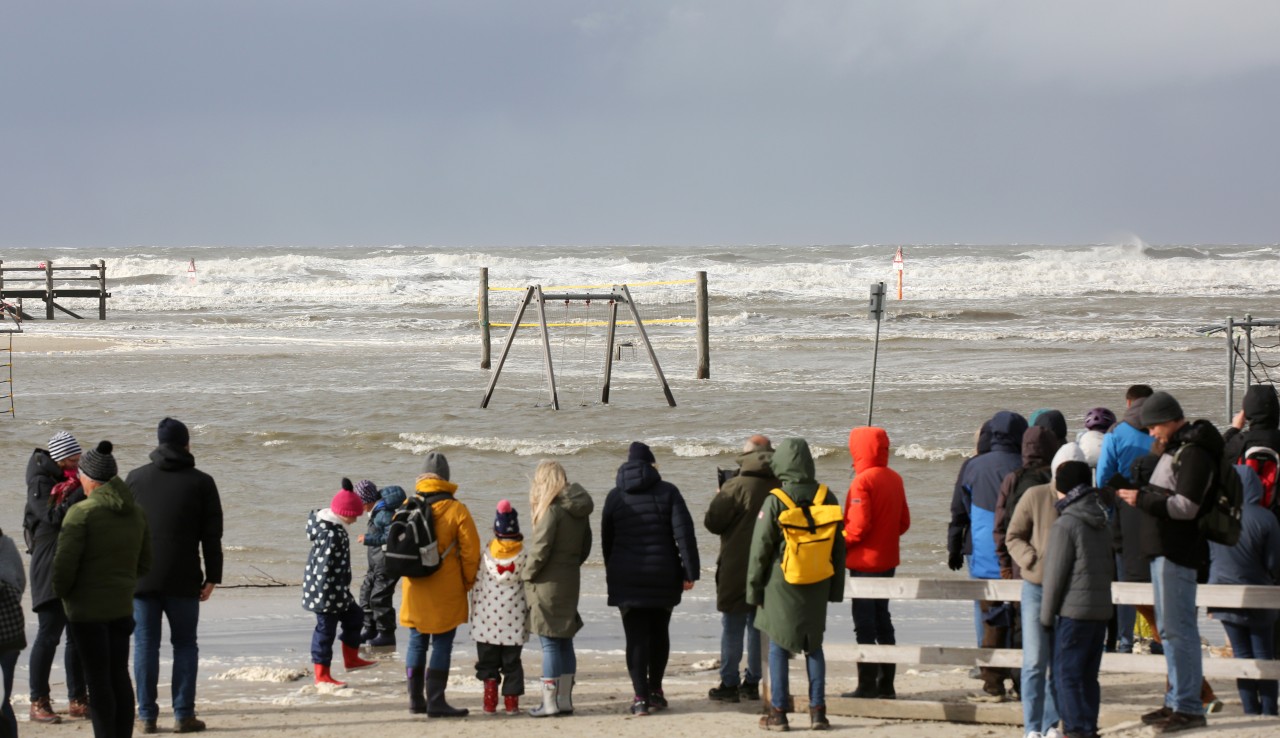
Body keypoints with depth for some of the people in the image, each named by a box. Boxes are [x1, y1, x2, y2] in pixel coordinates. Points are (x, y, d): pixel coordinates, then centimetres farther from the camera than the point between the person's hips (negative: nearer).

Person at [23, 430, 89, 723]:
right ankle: (39, 702, -4)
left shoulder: (72, 480, 15)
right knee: (49, 633, -8)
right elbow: (53, 516, -22)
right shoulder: (40, 482, -8)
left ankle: (78, 699, 16)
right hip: (51, 570, -8)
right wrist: (81, 493, -24)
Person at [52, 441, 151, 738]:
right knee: (120, 675, 12)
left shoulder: (81, 513, -17)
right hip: (122, 605, 6)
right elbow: (144, 563, 11)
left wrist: (61, 592, 0)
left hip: (87, 607, -6)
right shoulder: (136, 513, 5)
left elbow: (64, 562, -17)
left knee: (97, 677, 0)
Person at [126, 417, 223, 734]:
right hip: (183, 579, -1)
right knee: (184, 644, 6)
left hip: (141, 577, 1)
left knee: (145, 644, 4)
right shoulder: (201, 482, 0)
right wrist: (212, 576, 6)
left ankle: (147, 715, 3)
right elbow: (212, 535, 0)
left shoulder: (135, 479, 5)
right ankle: (183, 715, 2)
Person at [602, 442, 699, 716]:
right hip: (663, 577, 0)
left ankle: (641, 697, -9)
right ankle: (655, 690, 23)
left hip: (627, 578, 0)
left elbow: (606, 540, 9)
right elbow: (684, 533, -10)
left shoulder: (615, 496, 3)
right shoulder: (667, 492, -2)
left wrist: (612, 572, 21)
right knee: (659, 632, 17)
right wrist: (690, 572, -8)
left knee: (636, 637, -2)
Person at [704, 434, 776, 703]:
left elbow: (712, 522, -12)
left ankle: (729, 684, 3)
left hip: (737, 568, -4)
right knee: (759, 626, 13)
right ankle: (753, 682, 15)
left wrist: (718, 499, 5)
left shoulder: (736, 486, -15)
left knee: (732, 627, 3)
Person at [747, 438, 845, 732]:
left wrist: (754, 586, 1)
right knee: (813, 647, 12)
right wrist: (835, 586, 15)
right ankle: (818, 710, 8)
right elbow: (839, 545, 7)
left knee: (778, 648, 3)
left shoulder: (775, 501, -12)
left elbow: (761, 547, -8)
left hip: (782, 585, -4)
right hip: (817, 586, 4)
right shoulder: (825, 498, 1)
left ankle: (778, 713, 3)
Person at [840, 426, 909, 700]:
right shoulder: (894, 479, 7)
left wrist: (840, 543, -6)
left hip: (864, 561, -8)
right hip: (888, 560, 8)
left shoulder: (863, 481, -17)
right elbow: (904, 522, 10)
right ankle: (886, 684, 16)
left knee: (864, 624, -2)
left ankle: (867, 685, -1)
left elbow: (858, 525, -21)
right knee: (883, 621, 14)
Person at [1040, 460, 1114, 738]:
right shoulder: (1102, 525, 13)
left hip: (1073, 610, -8)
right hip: (1101, 609, 8)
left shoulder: (1065, 525, -11)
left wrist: (1047, 614, -3)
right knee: (1088, 675, 12)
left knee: (1067, 673, -3)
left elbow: (1055, 574, -10)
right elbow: (1109, 566, 19)